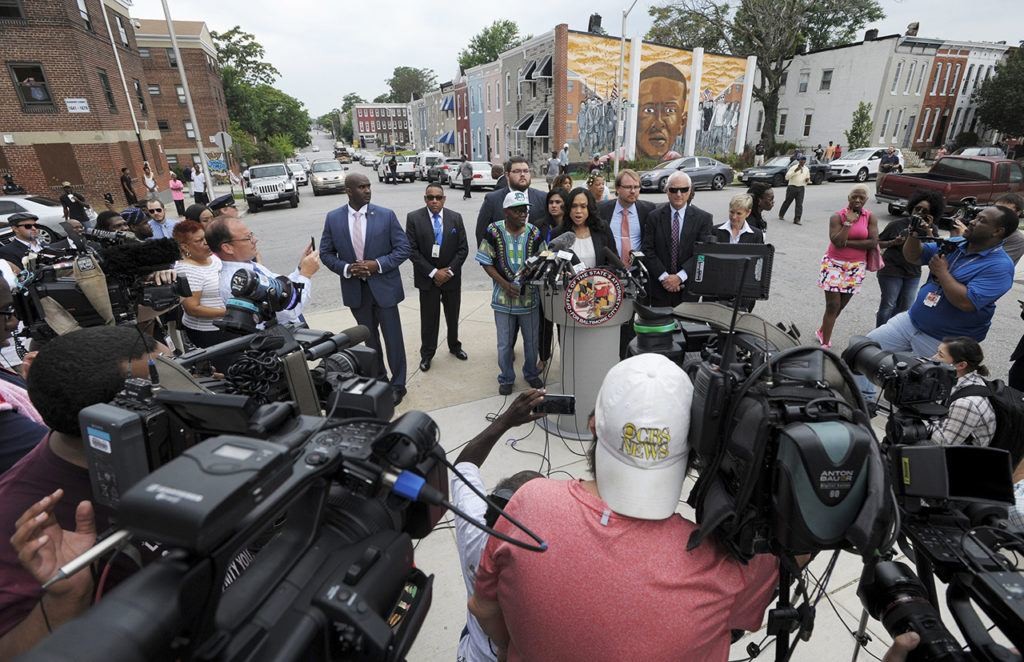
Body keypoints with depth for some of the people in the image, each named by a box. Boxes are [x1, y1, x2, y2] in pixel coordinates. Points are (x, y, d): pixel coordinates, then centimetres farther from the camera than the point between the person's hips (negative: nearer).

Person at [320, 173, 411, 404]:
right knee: (369, 336, 18)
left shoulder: (386, 215, -8)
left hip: (383, 286, -2)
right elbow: (326, 253, 3)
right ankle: (378, 378, 36)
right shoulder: (333, 218, -2)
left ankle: (398, 384, 19)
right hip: (355, 289, 3)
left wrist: (377, 264, -18)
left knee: (392, 337, 4)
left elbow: (404, 248, -7)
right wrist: (346, 269, -15)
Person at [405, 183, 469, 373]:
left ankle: (454, 346, 38)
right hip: (427, 277, -2)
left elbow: (463, 249, -2)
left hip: (452, 277, 2)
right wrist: (433, 272, -15)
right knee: (429, 318, 6)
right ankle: (427, 354, 23)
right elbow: (412, 250, -10)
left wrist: (449, 271, -12)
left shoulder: (456, 218, -2)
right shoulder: (413, 218, -7)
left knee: (453, 316, 16)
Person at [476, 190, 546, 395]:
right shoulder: (494, 231, -10)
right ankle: (506, 378, 30)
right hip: (504, 297, -2)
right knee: (505, 343, 10)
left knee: (531, 339, 16)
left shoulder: (534, 232, -3)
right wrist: (504, 284, -16)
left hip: (529, 295, 2)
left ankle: (531, 373, 38)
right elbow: (486, 262, -6)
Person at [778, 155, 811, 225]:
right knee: (787, 202, 9)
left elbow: (808, 180, 23)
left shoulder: (806, 169, 12)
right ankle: (781, 215, 30)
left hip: (801, 188, 3)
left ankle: (797, 220, -8)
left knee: (799, 204, -7)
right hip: (792, 187, -3)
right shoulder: (793, 167, -3)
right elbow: (787, 177, -14)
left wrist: (807, 180, -2)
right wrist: (795, 171, -23)